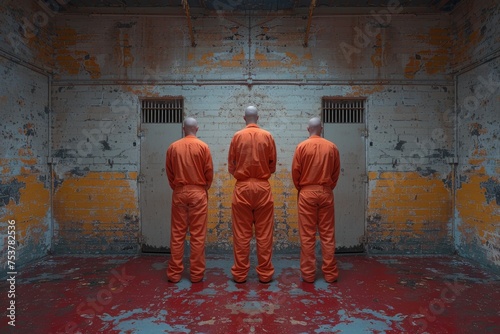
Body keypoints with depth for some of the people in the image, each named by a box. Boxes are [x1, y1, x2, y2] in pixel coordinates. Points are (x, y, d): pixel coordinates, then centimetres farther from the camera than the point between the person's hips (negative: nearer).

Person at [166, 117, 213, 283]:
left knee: (177, 234, 8)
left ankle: (174, 273, 16)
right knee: (197, 234, 4)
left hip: (179, 193, 2)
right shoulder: (203, 147, -5)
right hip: (198, 192, -2)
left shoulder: (173, 147, 1)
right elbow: (209, 172, -2)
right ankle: (196, 273, 11)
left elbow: (169, 172, 6)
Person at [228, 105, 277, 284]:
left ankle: (240, 273, 14)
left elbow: (231, 167, 2)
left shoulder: (237, 136, -2)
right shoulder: (268, 136, 0)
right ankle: (265, 273, 15)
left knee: (241, 233, 6)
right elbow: (273, 166, 5)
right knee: (264, 233, 7)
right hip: (263, 188, 1)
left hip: (242, 188, 0)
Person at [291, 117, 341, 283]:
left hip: (307, 193, -2)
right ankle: (330, 273, 16)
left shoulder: (301, 146, -5)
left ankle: (308, 273, 11)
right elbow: (336, 171, 7)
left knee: (307, 235, 4)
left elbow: (295, 171, -3)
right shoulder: (332, 147, 0)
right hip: (326, 193, 2)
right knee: (327, 234, 8)